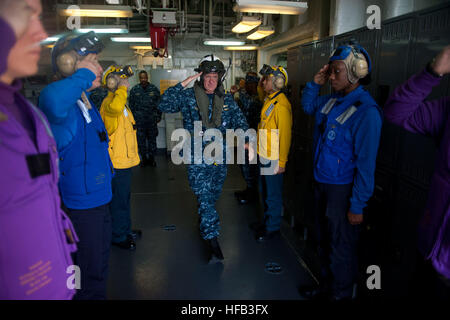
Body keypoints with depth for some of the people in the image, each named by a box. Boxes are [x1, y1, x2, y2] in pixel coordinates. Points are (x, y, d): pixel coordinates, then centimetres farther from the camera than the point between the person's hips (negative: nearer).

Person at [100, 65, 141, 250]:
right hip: (118, 161, -10)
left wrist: (133, 154, 25)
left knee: (124, 197, 20)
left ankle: (125, 230, 35)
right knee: (119, 199, 0)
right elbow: (115, 108, -44)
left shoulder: (120, 102, 17)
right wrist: (122, 88, -27)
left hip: (125, 159, 10)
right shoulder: (109, 102, -16)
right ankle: (118, 236, 14)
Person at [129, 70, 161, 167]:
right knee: (141, 140, 4)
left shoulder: (154, 89, 4)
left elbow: (159, 103, 8)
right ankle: (144, 158, 15)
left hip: (152, 119, 0)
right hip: (139, 120, 1)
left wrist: (158, 116, 5)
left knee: (152, 139, 4)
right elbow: (131, 105, 10)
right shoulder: (134, 90, 6)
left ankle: (151, 158, 15)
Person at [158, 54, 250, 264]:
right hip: (197, 159, -4)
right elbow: (164, 105, -13)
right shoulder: (188, 97, -2)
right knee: (205, 199, -8)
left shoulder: (227, 100, 8)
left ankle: (205, 226, 43)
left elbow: (240, 122, 5)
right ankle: (213, 243, -3)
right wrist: (183, 84, -16)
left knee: (213, 197, 17)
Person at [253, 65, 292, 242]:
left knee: (273, 195, 4)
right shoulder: (269, 100, 11)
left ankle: (273, 228, 20)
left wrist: (282, 162, -20)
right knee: (265, 192, 21)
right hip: (264, 156, 10)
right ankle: (267, 222, 37)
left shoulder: (281, 105, -20)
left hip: (273, 159, -10)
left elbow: (285, 135, -21)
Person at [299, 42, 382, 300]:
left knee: (341, 249, 8)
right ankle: (326, 287, 42)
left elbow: (366, 163, -22)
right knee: (324, 242, 23)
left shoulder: (366, 111, -22)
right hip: (322, 183, 8)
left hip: (343, 189, -8)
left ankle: (340, 295, 30)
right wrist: (316, 83, 5)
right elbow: (308, 107, 24)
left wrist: (357, 206, -20)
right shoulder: (332, 100, 3)